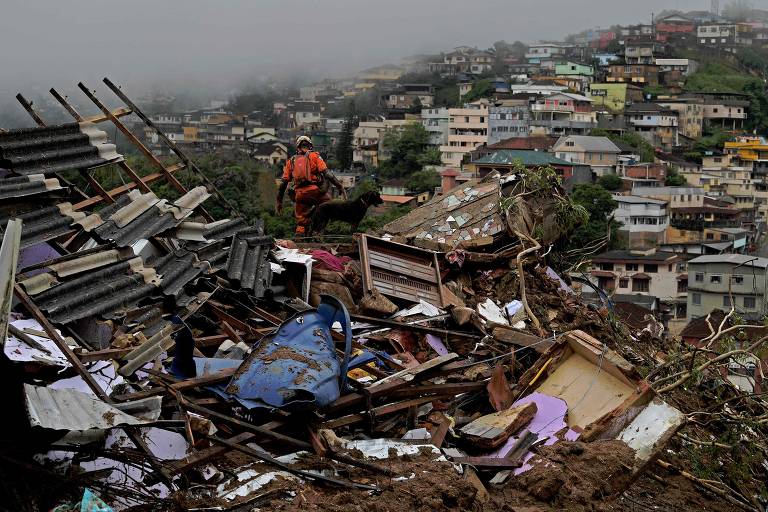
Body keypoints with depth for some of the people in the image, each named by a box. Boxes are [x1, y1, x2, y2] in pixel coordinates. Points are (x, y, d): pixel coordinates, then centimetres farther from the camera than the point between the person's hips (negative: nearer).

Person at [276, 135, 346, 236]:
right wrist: (340, 187, -3)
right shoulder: (314, 156, 11)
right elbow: (327, 173, -2)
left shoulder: (291, 161, 20)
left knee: (301, 223, 10)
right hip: (316, 191, -3)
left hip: (300, 194, 3)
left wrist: (279, 201, 21)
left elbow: (283, 183, 16)